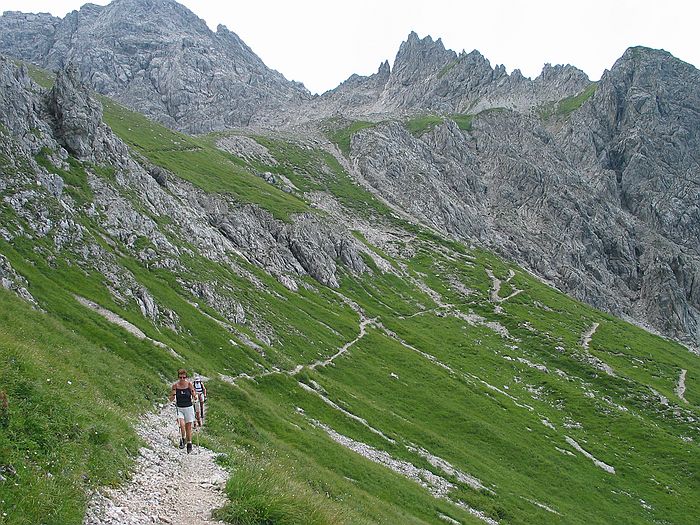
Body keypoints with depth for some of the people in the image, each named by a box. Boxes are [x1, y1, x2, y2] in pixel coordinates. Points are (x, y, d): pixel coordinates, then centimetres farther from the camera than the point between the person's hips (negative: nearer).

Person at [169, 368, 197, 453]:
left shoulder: (189, 384, -6)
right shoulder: (175, 385, -5)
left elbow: (195, 397, -3)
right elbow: (171, 399, 1)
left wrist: (194, 394, -24)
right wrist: (173, 395, -20)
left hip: (189, 408, 0)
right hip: (179, 408, 0)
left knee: (188, 427, 6)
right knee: (182, 424, -21)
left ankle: (189, 444, 22)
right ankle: (182, 439, 5)